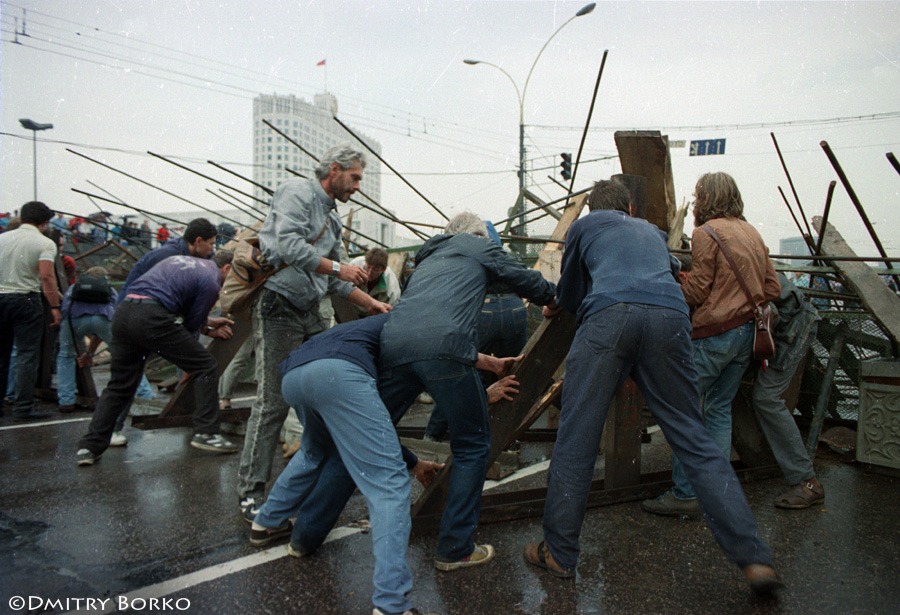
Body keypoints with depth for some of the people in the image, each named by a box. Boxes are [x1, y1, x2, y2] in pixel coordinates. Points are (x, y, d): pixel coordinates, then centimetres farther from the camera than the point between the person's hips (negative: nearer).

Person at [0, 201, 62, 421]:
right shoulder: (45, 243, -6)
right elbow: (46, 276, -17)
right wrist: (55, 306, -15)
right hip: (26, 300, -5)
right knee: (27, 355, -2)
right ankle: (23, 407, -2)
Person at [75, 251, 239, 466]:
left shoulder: (181, 260, 28)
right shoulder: (211, 281, 3)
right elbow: (191, 325, 5)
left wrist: (209, 322, 34)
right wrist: (210, 331, 25)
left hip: (122, 312, 8)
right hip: (151, 318, -8)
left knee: (119, 386, 16)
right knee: (205, 366, 5)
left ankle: (89, 446, 13)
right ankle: (206, 433, 4)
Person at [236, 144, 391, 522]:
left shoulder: (331, 217, 21)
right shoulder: (297, 193, -6)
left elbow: (334, 281, 23)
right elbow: (288, 246, -22)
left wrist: (371, 304, 16)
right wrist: (338, 268, -16)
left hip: (310, 314, 9)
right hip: (278, 309, -9)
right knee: (273, 401, -8)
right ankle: (250, 491, 2)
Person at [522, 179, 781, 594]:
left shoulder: (584, 225, 27)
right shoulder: (651, 231, 38)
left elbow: (569, 294, 31)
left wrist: (557, 307, 53)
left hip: (609, 315, -3)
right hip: (670, 317, 4)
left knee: (576, 438, 3)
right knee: (693, 439, 7)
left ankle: (558, 554, 10)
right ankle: (754, 558, 5)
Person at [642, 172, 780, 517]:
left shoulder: (707, 232, -10)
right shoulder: (751, 233, 15)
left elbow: (696, 291, -12)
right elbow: (773, 287, 13)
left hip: (714, 333, -8)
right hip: (747, 332, 8)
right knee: (720, 408, 15)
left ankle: (685, 495, 0)